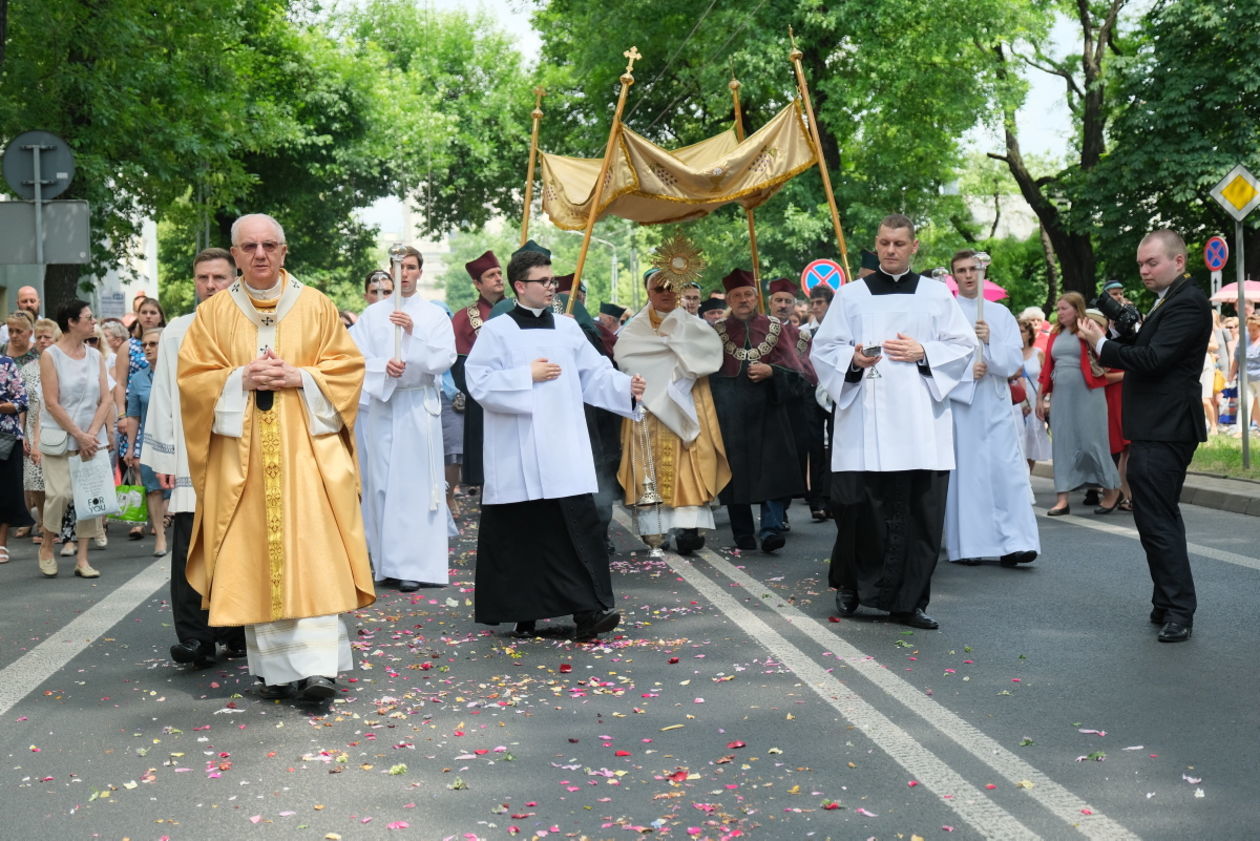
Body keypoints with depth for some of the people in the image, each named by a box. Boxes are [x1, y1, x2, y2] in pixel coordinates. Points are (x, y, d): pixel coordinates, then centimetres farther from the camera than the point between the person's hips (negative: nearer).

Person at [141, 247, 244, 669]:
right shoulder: (176, 333, 9)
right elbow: (163, 398, 8)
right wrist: (163, 459, 3)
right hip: (190, 459, 0)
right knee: (190, 549, -8)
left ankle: (236, 632, 18)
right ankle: (195, 638, -6)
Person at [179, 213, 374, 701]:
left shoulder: (316, 307, 8)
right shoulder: (213, 313, 10)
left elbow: (347, 367, 5)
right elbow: (192, 377, 5)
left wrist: (299, 377, -11)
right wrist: (241, 379, -11)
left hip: (307, 447, -1)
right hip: (242, 454, 1)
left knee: (311, 552, -10)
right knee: (255, 558, 0)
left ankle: (317, 665, -12)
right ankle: (273, 668, 7)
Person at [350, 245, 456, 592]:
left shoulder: (435, 314, 6)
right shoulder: (373, 314, 9)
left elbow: (445, 358, -5)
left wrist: (414, 332, -16)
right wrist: (383, 367, -16)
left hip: (420, 407, -1)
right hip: (382, 405, 2)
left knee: (417, 483, -5)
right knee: (381, 480, -1)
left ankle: (415, 565, -4)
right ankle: (384, 559, 7)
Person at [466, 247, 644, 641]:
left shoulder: (567, 328, 12)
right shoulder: (496, 332, 0)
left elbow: (595, 374, 8)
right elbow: (479, 383, -8)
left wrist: (627, 386, -9)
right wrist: (528, 376, -10)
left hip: (564, 452, 3)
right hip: (518, 457, -3)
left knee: (577, 525, -6)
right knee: (521, 532, 3)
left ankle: (587, 610, -8)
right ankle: (523, 612, 14)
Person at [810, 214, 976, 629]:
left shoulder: (937, 294, 11)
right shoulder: (850, 295, 10)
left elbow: (964, 346, 9)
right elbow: (823, 350, 6)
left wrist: (923, 353, -7)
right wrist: (852, 360, -14)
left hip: (921, 424, 1)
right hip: (864, 421, -1)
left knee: (920, 512, -2)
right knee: (860, 508, -5)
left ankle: (907, 601, 6)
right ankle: (850, 586, 17)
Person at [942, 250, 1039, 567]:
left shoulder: (1001, 314, 12)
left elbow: (1014, 361, 5)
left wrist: (990, 341, -11)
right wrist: (966, 371, -13)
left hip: (996, 404, 2)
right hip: (957, 402, -2)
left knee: (1007, 471, -7)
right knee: (963, 472, -1)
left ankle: (1014, 543, -9)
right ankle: (965, 546, 4)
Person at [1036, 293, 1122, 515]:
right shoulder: (1056, 335, 13)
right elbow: (1047, 369, 15)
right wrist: (1040, 398, 13)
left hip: (1086, 395, -5)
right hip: (1061, 397, 5)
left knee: (1091, 442, 0)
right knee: (1062, 444, 3)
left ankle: (1112, 490, 18)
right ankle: (1062, 498, 4)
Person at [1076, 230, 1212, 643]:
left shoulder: (1188, 303, -15)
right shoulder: (1169, 300, 17)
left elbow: (1152, 359, -22)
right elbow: (1146, 352, 16)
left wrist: (1102, 344, -12)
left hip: (1162, 432, -11)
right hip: (1157, 427, 11)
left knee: (1156, 520, -10)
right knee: (1159, 517, 16)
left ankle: (1177, 610, -6)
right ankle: (1169, 606, 25)